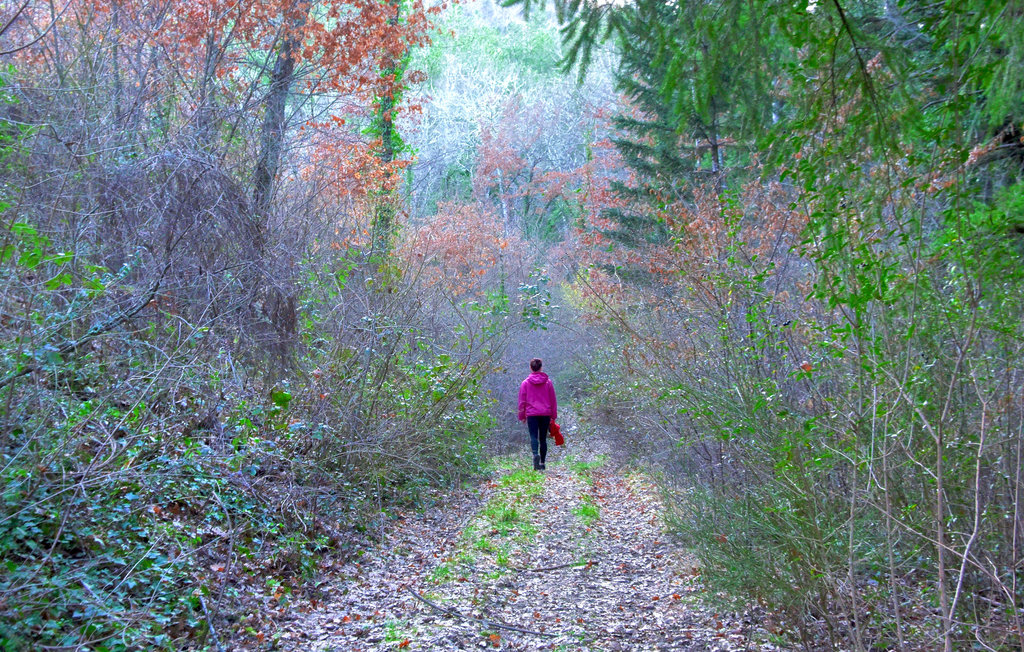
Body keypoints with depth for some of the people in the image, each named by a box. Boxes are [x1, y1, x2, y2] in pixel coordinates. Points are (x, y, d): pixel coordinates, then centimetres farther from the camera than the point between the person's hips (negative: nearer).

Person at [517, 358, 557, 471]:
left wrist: (522, 416, 11)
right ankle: (542, 463, 12)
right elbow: (553, 400, 8)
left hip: (531, 414, -2)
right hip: (545, 414, 2)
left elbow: (522, 401, 4)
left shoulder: (525, 383, 2)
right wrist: (553, 416, 14)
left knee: (533, 436, -7)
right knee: (543, 438, 9)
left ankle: (536, 454, -35)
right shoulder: (548, 382, 6)